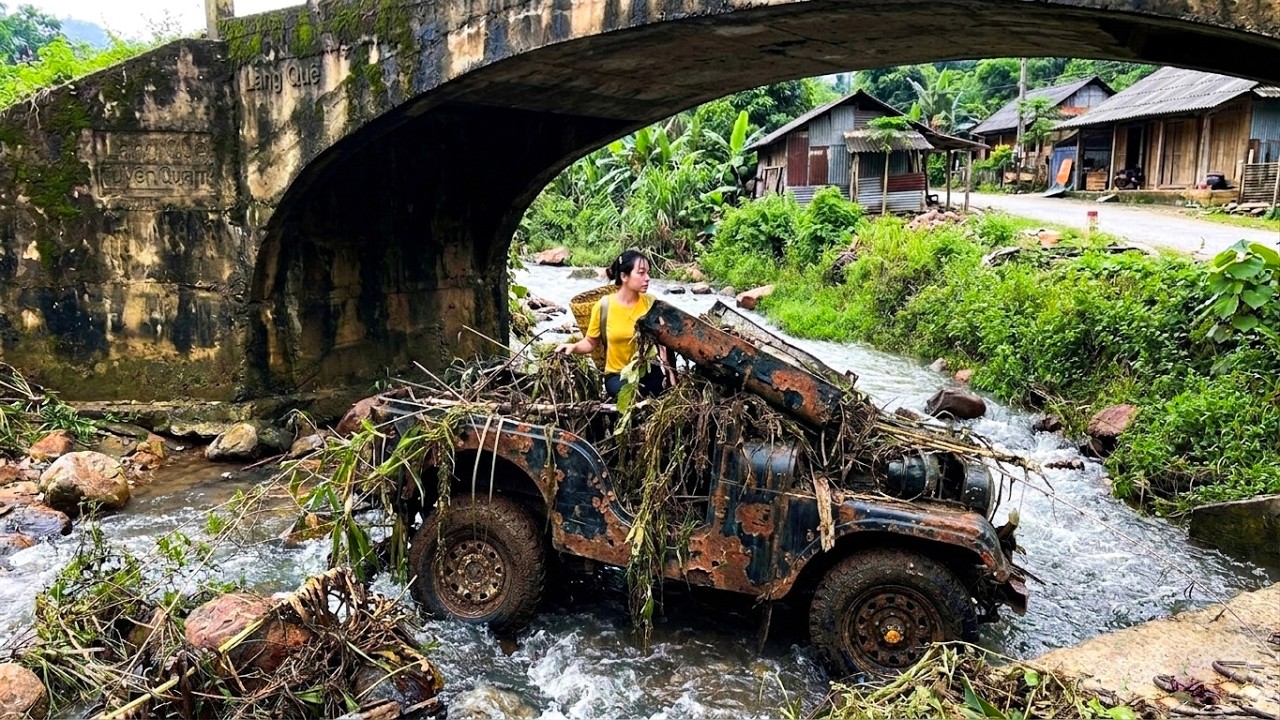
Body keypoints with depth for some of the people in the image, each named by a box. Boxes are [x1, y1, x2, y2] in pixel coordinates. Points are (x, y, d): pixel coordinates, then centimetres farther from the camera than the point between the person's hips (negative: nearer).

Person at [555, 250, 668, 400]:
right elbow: (591, 342, 3)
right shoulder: (604, 306, -8)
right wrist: (574, 347, -19)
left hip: (648, 371, 2)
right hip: (617, 375, -2)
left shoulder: (650, 303, -3)